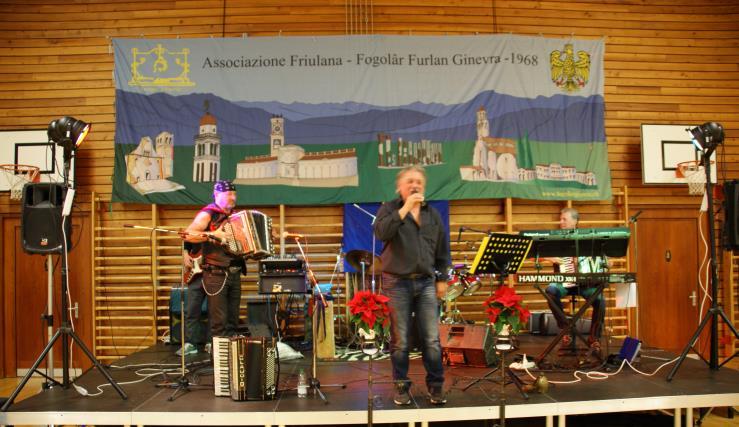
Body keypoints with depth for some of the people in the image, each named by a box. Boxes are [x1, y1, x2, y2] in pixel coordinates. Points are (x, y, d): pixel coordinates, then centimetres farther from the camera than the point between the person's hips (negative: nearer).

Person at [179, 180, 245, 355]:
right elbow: (188, 235, -16)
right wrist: (212, 235, -25)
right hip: (215, 273, -7)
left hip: (235, 273, 7)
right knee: (219, 319, -4)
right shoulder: (207, 214, -5)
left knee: (233, 317, 11)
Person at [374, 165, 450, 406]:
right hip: (397, 283, -3)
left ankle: (436, 386, 14)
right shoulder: (389, 209, 2)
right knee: (400, 341, 2)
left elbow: (442, 250, 16)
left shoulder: (433, 214, 13)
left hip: (426, 283, 3)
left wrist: (442, 279, 11)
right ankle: (401, 387, 16)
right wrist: (405, 209, -20)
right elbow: (381, 233, -20)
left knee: (432, 340, 1)